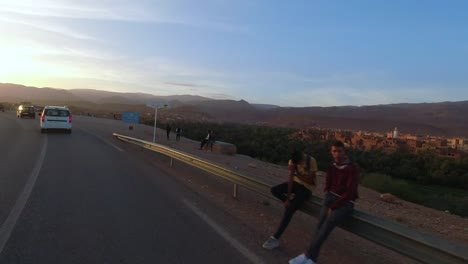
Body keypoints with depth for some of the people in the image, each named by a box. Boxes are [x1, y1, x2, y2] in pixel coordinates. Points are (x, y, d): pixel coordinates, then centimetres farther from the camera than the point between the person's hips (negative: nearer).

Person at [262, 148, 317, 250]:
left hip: (307, 188, -6)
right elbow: (291, 179, -11)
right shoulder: (292, 161, -8)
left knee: (289, 209, -22)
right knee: (274, 190, -17)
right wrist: (288, 197, -16)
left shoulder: (311, 161, -21)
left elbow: (310, 181, -19)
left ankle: (275, 238, -19)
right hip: (296, 183, 6)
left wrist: (295, 173, -23)